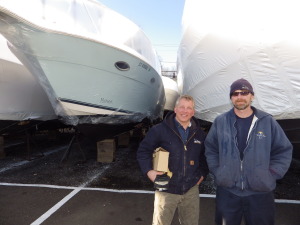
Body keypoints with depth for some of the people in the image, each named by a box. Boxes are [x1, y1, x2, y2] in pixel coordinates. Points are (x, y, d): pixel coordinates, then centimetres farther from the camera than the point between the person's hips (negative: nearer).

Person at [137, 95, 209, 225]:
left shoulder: (199, 133, 6)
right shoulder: (160, 130, -10)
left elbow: (205, 156, 21)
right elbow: (143, 150, -4)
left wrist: (202, 173, 10)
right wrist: (149, 171, -14)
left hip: (191, 190, 4)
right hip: (166, 189, -4)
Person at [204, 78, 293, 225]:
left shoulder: (268, 121, -3)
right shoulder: (220, 122, -1)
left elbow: (284, 151, 3)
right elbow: (210, 149, 8)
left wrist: (271, 175, -3)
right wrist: (217, 171, 0)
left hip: (260, 192, 0)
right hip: (227, 191, 1)